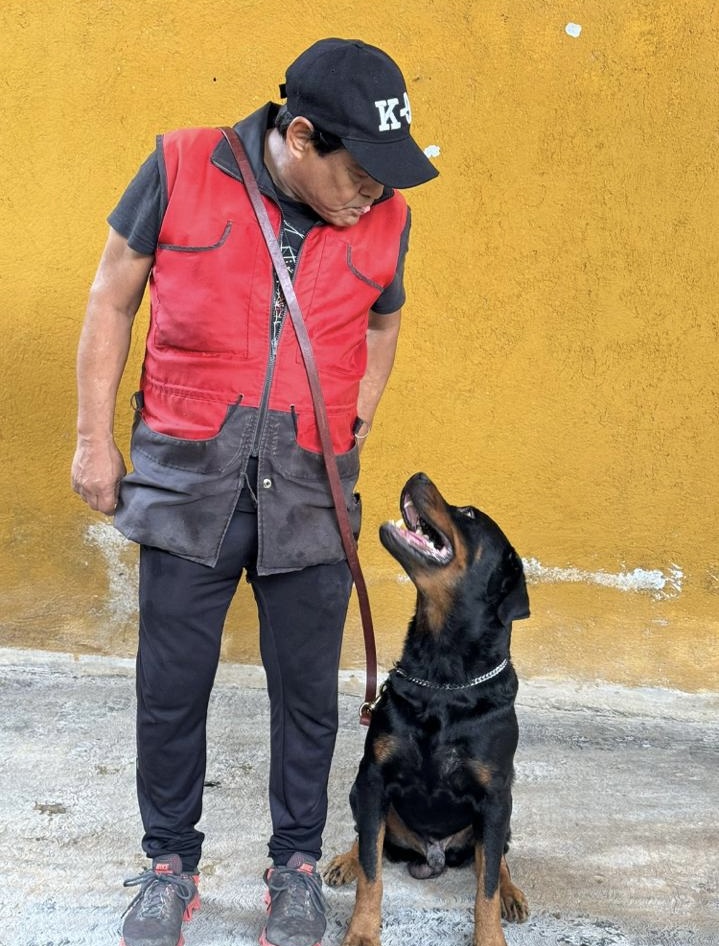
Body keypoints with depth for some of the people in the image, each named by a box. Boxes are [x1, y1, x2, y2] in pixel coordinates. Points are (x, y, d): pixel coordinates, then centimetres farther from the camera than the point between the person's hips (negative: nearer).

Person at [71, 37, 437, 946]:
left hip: (309, 496, 1)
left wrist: (346, 444, 11)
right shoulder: (182, 169, -6)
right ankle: (169, 862, 30)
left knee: (306, 690, 10)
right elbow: (112, 299, 3)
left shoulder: (386, 222, 0)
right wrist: (95, 438, 3)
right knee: (170, 689, 8)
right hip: (186, 484, -1)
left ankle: (297, 862, 32)